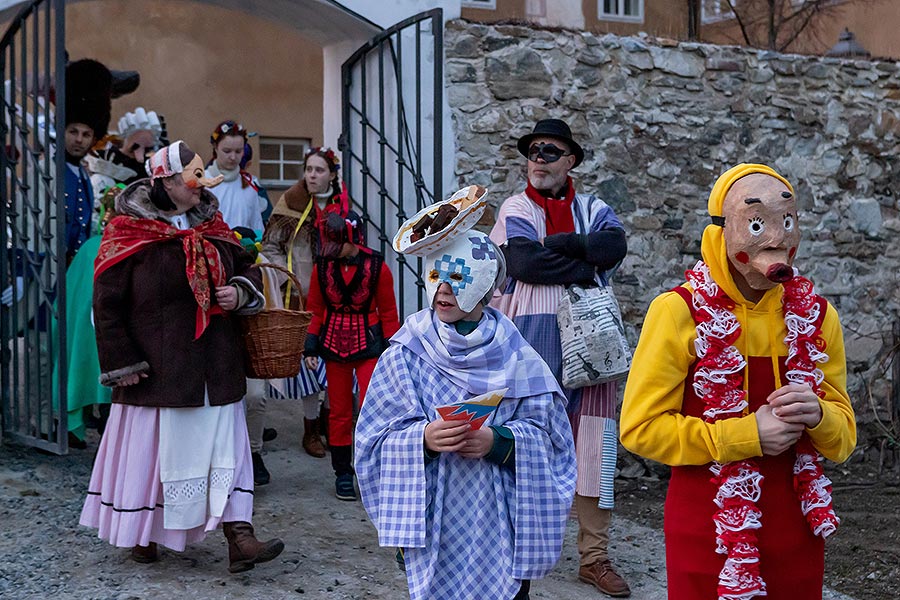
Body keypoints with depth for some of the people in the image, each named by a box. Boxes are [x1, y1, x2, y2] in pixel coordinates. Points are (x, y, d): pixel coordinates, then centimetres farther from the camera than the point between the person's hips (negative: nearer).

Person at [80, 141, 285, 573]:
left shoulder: (211, 226, 9)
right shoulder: (130, 235, -9)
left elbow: (245, 268, 20)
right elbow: (107, 305, -8)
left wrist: (241, 292, -3)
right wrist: (122, 364, -10)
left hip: (214, 369, 5)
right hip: (158, 370, -5)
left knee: (225, 447, 1)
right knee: (155, 450, 5)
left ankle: (238, 538, 2)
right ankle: (142, 534, 26)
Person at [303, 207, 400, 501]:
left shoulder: (376, 267, -9)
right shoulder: (322, 266, -2)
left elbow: (388, 313, -1)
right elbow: (315, 311, 7)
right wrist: (310, 348, 1)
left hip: (368, 344, -2)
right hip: (334, 343, 2)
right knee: (339, 411, 9)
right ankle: (343, 473, 20)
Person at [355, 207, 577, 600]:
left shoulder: (515, 357, 0)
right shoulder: (405, 355, -1)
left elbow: (545, 434, -2)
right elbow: (376, 440, -3)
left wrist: (498, 442, -19)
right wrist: (423, 439, -21)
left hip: (502, 520, 1)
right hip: (435, 521, -1)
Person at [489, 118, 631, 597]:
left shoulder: (594, 210, 11)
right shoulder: (516, 209, 4)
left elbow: (613, 247, -11)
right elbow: (524, 260, -15)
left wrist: (554, 243, -14)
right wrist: (588, 266, -10)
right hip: (530, 342, -2)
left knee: (592, 445, 3)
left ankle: (595, 557, 13)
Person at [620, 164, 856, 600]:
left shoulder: (816, 315, 1)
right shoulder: (679, 311, -12)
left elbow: (843, 439, 7)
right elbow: (640, 428, -15)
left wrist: (816, 414, -16)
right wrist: (748, 434, -20)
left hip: (795, 530, 4)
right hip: (706, 528, -4)